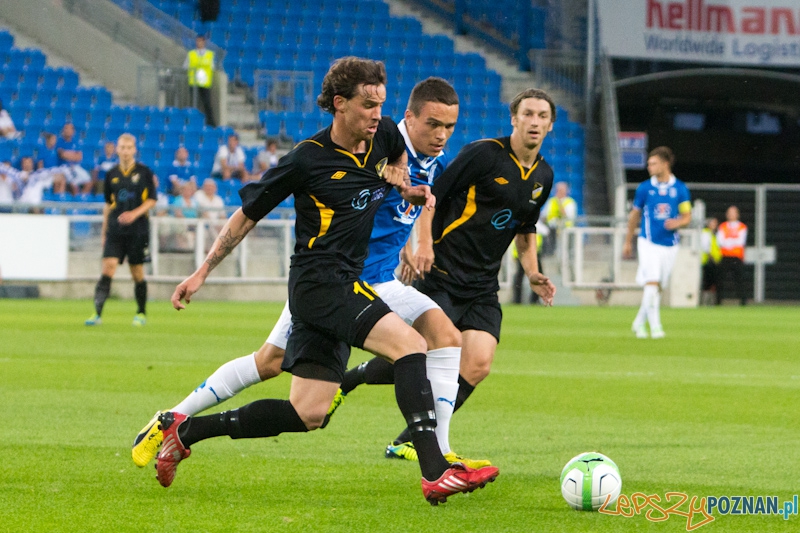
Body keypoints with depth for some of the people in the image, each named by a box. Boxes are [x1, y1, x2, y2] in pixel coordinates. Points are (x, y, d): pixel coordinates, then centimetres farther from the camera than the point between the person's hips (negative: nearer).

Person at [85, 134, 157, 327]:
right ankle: (97, 313, -18)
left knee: (137, 272, 5)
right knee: (108, 267, -12)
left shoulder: (144, 172, 0)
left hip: (138, 229, -2)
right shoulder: (112, 174, 9)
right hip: (115, 229, 2)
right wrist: (104, 230, 18)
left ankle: (141, 314, 21)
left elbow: (152, 199, -1)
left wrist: (135, 213, -16)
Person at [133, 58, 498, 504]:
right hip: (318, 280, -8)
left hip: (344, 288, 8)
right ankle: (436, 473, -31)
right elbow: (248, 215, 1)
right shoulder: (308, 159, -10)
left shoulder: (384, 136, 7)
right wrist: (202, 273, 5)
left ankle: (184, 431, 16)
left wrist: (408, 187, 15)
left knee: (307, 414, 5)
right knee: (411, 345, -25)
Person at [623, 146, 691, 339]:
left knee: (658, 287, 9)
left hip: (670, 245, 2)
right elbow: (635, 215, 12)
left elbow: (687, 216, 5)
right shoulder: (644, 188, 1)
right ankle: (655, 326, -16)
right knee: (651, 283, -17)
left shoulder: (680, 189, 2)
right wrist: (628, 242, 17)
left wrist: (678, 223, -19)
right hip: (649, 242, -2)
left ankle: (639, 323, 26)